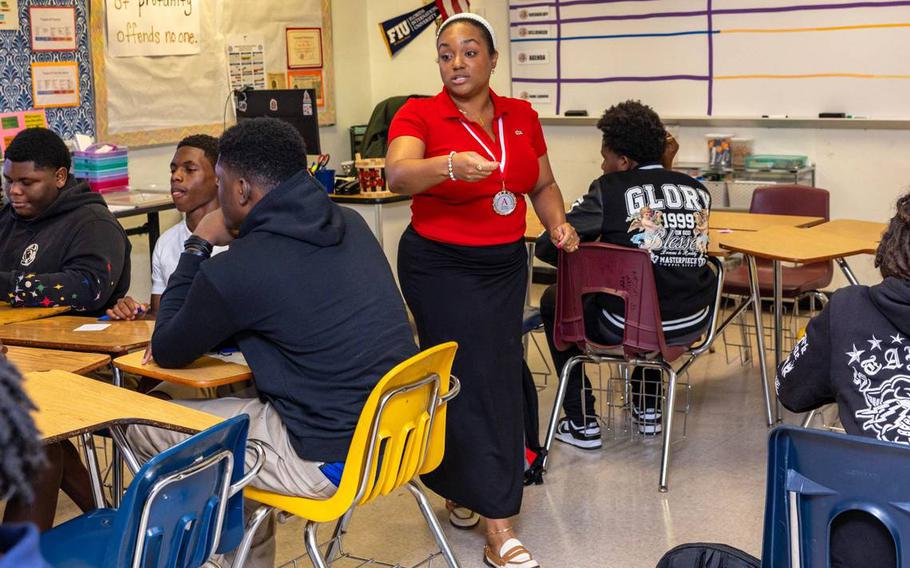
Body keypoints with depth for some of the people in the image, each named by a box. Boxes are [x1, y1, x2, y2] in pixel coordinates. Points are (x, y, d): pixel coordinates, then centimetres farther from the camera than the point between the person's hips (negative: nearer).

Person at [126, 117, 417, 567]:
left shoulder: (235, 269, -18)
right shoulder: (350, 225, 4)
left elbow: (167, 353, 1)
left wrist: (198, 247, 5)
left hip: (329, 459, -8)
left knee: (143, 430, 8)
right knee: (233, 400, 28)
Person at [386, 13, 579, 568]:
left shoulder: (522, 117, 5)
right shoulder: (419, 115, -10)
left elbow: (542, 183, 17)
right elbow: (398, 174, -29)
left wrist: (558, 222, -3)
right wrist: (451, 164, -47)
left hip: (506, 266, 5)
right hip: (441, 268, -5)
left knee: (499, 376, 11)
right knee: (476, 380, -7)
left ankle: (460, 488, 34)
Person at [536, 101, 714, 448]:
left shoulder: (610, 189, -10)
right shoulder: (697, 191, 4)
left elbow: (547, 247, -10)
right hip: (691, 325, 5)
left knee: (553, 300, 23)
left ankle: (582, 423, 20)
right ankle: (648, 409, 41)